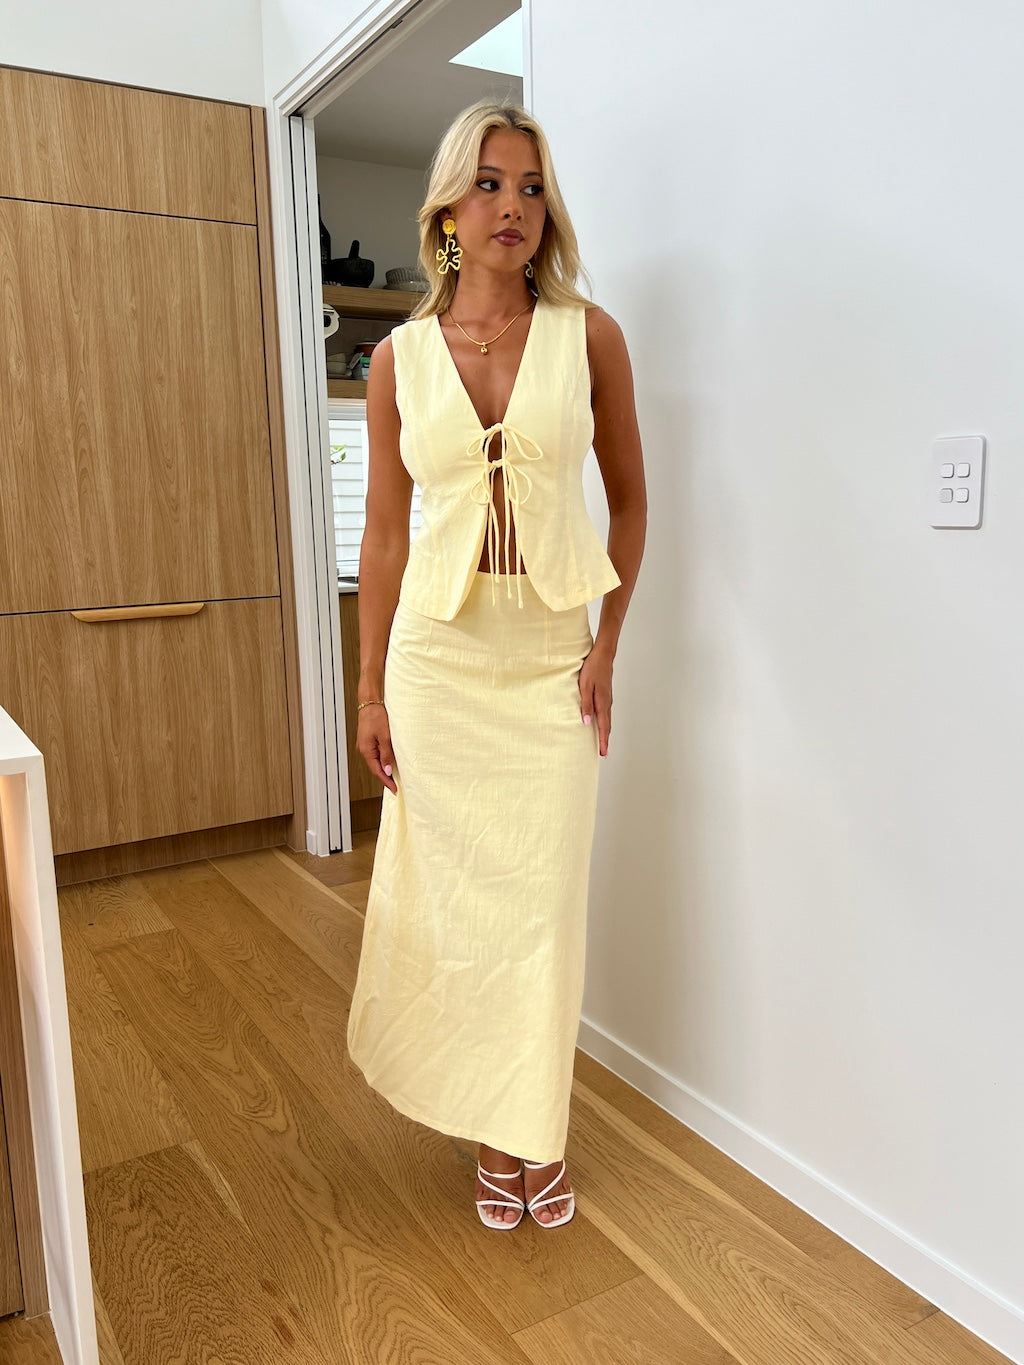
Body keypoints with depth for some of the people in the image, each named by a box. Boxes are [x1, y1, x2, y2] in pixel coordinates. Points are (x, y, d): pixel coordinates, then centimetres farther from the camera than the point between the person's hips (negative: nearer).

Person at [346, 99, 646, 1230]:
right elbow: (384, 534, 5)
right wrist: (371, 691, 5)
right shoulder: (399, 358, 2)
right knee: (459, 895, 8)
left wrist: (608, 646, -1)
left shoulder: (588, 335, 0)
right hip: (439, 653, 1)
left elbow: (629, 499, 7)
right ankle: (491, 1130, 31)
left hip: (553, 653, 0)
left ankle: (538, 1131, 28)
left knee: (545, 897, 5)